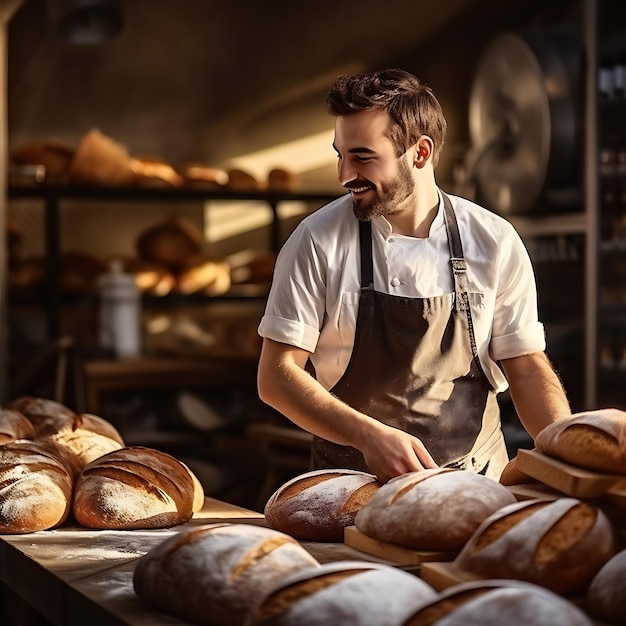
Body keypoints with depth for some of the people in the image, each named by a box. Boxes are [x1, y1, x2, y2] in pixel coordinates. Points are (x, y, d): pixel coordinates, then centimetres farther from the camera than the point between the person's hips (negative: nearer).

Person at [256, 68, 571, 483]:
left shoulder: (494, 242, 1)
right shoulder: (318, 242, -4)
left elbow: (527, 369, 8)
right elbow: (276, 375, -4)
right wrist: (369, 436, -18)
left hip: (475, 482, 2)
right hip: (354, 487, -1)